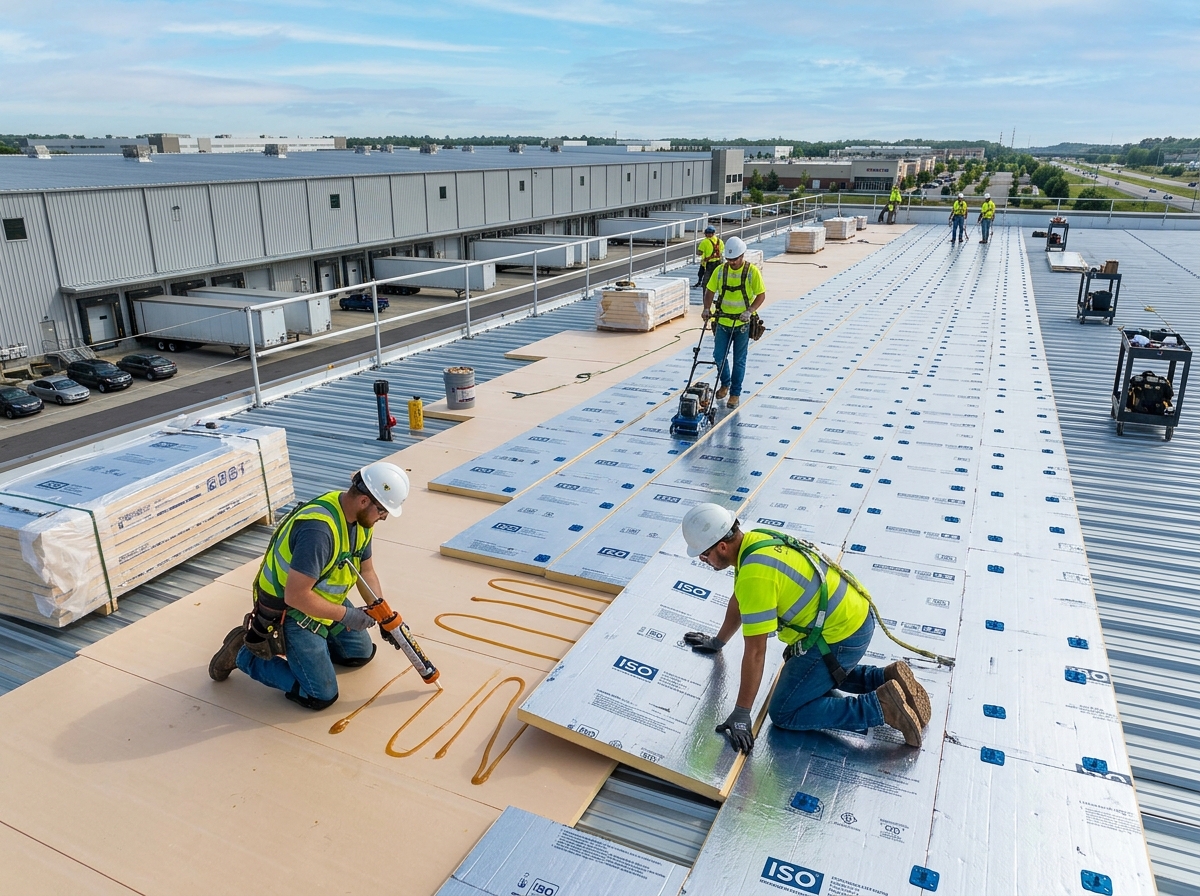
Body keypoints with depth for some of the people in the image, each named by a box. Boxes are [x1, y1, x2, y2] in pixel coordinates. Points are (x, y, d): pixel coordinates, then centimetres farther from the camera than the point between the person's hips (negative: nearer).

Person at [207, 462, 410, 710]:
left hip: (324, 598, 9)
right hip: (288, 612, -9)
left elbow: (366, 571, 5)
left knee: (361, 653, 19)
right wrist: (346, 615, -26)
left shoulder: (360, 519, -7)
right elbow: (295, 596, -34)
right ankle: (245, 653, 6)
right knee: (322, 696, -5)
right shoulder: (320, 529, -36)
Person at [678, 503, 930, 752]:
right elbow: (739, 600, 20)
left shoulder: (754, 575, -26)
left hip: (840, 638, -10)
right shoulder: (755, 541, 3)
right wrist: (717, 641, 33)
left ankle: (882, 705, -8)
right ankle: (886, 678, 17)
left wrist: (741, 714, -16)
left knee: (784, 713, -1)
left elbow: (755, 652, -23)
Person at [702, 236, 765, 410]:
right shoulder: (720, 270, -2)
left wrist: (749, 311, -21)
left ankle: (735, 393, 17)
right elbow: (710, 291, 5)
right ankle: (725, 384, 32)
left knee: (739, 361, 5)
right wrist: (707, 308, -11)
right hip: (723, 322, 3)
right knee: (719, 356, 7)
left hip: (742, 324, -3)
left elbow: (761, 295, -8)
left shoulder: (752, 271, -10)